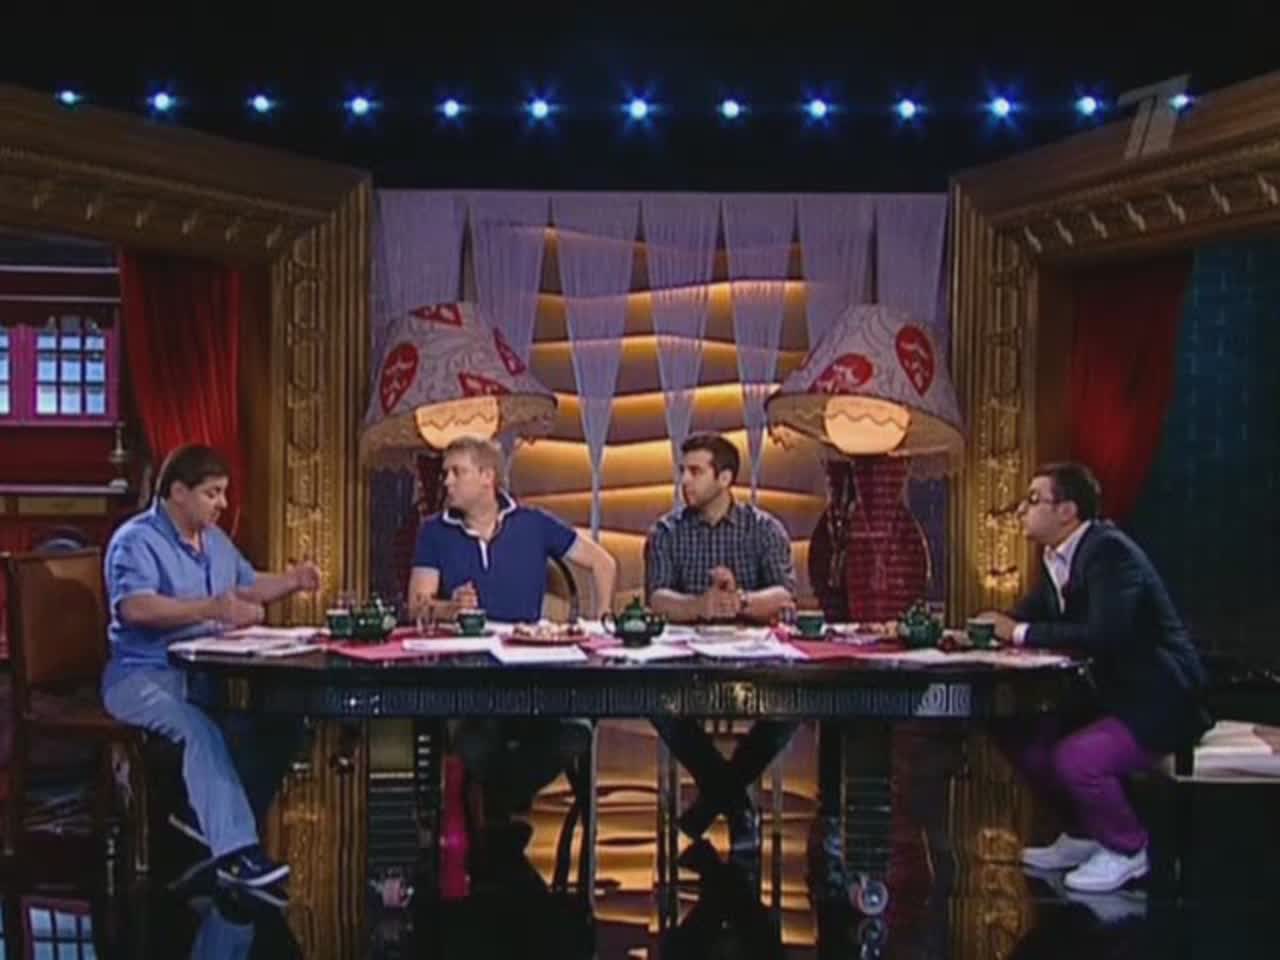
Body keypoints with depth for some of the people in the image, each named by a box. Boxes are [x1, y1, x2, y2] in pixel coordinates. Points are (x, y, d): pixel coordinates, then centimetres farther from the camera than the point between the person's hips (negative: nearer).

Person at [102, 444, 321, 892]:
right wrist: (212, 609, -37)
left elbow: (249, 587, 30)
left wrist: (291, 580, 9)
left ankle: (218, 820, 1)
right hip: (145, 676, -8)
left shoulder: (216, 540, 16)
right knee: (201, 729, -36)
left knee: (284, 716, -9)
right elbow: (135, 608, -29)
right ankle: (234, 851, -40)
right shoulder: (137, 540, -12)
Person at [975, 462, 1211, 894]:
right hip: (1110, 693, 10)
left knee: (1074, 757, -28)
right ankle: (1082, 834, 19)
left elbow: (1104, 635, -33)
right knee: (1019, 733, 2)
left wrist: (1020, 632, -25)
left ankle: (1125, 850, 0)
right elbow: (1024, 618, 12)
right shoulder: (1059, 558, 7)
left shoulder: (1109, 551, -21)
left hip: (1156, 701, -10)